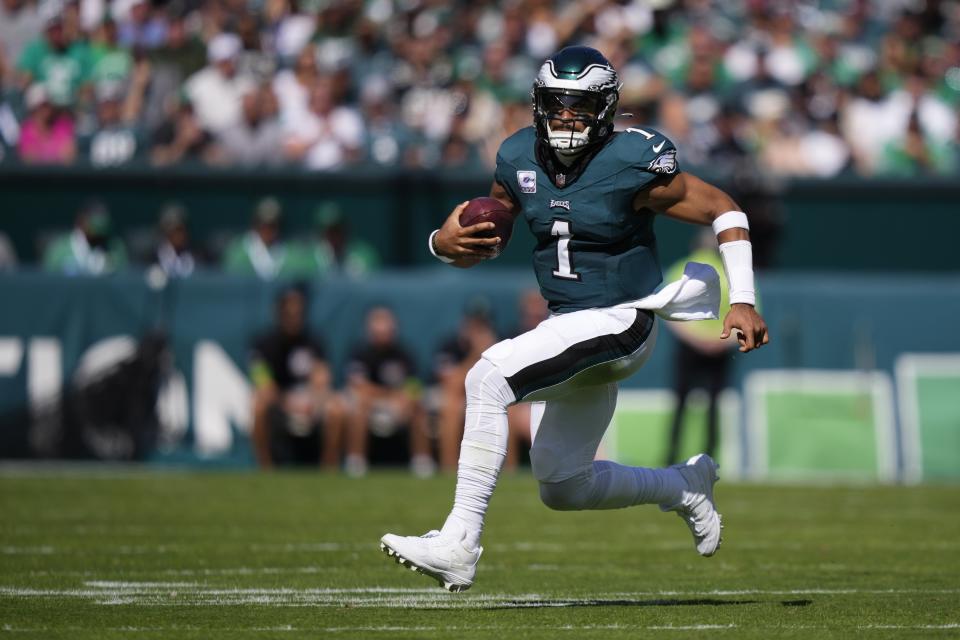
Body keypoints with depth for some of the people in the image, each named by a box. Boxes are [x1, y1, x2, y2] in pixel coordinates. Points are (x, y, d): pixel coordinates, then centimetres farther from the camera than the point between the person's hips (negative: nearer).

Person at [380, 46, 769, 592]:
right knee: (562, 487, 15)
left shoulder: (631, 164, -16)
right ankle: (685, 487, 38)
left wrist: (743, 300, -13)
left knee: (490, 376, -28)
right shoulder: (519, 159, 2)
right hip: (568, 328, 8)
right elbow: (485, 240, 13)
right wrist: (445, 243, -11)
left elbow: (722, 209, -7)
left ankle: (458, 544, -29)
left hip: (619, 322, -8)